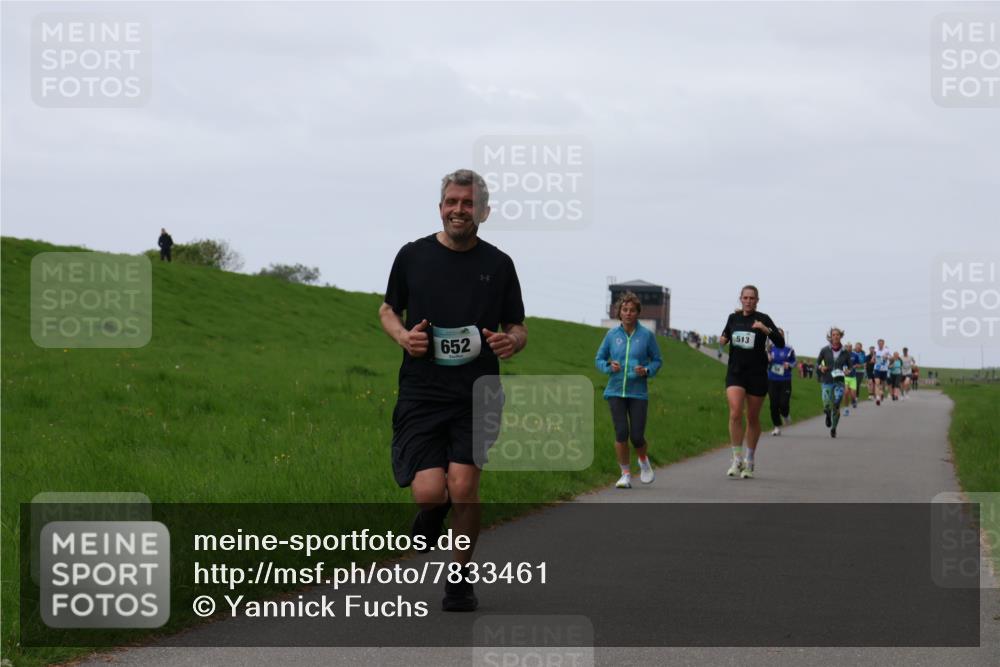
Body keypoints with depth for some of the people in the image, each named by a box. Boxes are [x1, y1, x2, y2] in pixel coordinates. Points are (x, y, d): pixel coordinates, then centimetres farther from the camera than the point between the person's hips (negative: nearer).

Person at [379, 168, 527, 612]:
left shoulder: (498, 265, 7)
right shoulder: (413, 256, 6)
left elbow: (517, 328, 15)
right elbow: (388, 309, 20)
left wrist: (511, 341, -9)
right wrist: (403, 336, -2)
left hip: (476, 394, 0)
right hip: (421, 392, 0)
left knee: (463, 486, -13)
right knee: (430, 491, -13)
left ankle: (460, 579, 7)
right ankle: (432, 511, 27)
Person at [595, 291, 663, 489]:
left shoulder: (647, 335, -1)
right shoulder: (612, 334, 3)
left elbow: (657, 360, 9)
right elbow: (599, 359, 12)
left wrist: (647, 371, -11)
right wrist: (609, 367, -9)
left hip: (638, 392, -1)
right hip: (616, 391, 1)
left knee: (637, 436, -3)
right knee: (621, 432, -8)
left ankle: (644, 461, 30)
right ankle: (626, 474, 8)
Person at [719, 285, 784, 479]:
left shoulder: (763, 319, -4)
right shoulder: (733, 318, 6)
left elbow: (780, 343, -11)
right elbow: (725, 337, 24)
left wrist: (766, 330, -26)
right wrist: (723, 340, 1)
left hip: (757, 374, -1)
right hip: (735, 372, 2)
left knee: (753, 418, 7)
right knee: (735, 413, -16)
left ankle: (749, 462, 22)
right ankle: (737, 460, -10)